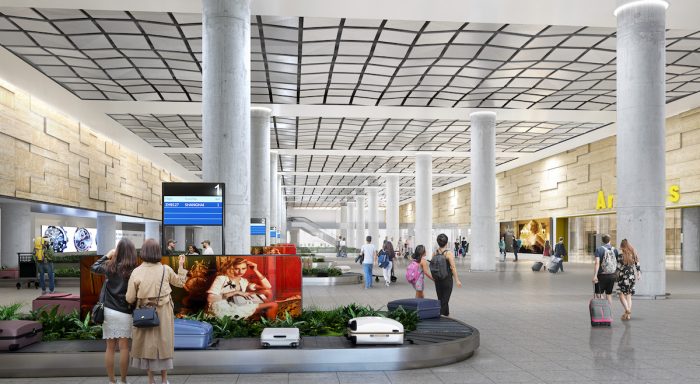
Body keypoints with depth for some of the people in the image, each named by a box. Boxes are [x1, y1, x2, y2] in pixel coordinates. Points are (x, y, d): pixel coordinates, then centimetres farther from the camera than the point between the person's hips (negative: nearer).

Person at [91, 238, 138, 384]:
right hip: (125, 313, -3)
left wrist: (107, 255, 21)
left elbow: (94, 267, 17)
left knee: (110, 348, 9)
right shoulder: (133, 270, -11)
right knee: (124, 348, 5)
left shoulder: (111, 267, -3)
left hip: (109, 311, 3)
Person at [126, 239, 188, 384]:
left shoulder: (136, 272, -13)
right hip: (163, 313, 1)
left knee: (147, 344, 13)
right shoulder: (166, 270, -9)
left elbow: (130, 299, -9)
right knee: (163, 343, 13)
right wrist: (181, 265, 15)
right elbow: (180, 282, 8)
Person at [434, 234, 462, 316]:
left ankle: (446, 314, 33)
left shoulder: (435, 253, 0)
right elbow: (453, 267, -15)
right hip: (447, 279, -5)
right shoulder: (449, 253, -14)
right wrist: (457, 280, -10)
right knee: (445, 299, 1)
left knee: (441, 298, 18)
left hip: (437, 279, 5)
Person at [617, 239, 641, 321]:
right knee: (629, 295, 12)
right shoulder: (633, 254, 5)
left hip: (623, 276, -5)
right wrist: (639, 274, 16)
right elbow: (637, 265, 7)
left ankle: (627, 310, -17)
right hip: (632, 276, 6)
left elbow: (618, 266, -12)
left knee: (622, 295, 2)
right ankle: (628, 314, 12)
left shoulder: (620, 254, -11)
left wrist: (616, 275, -3)